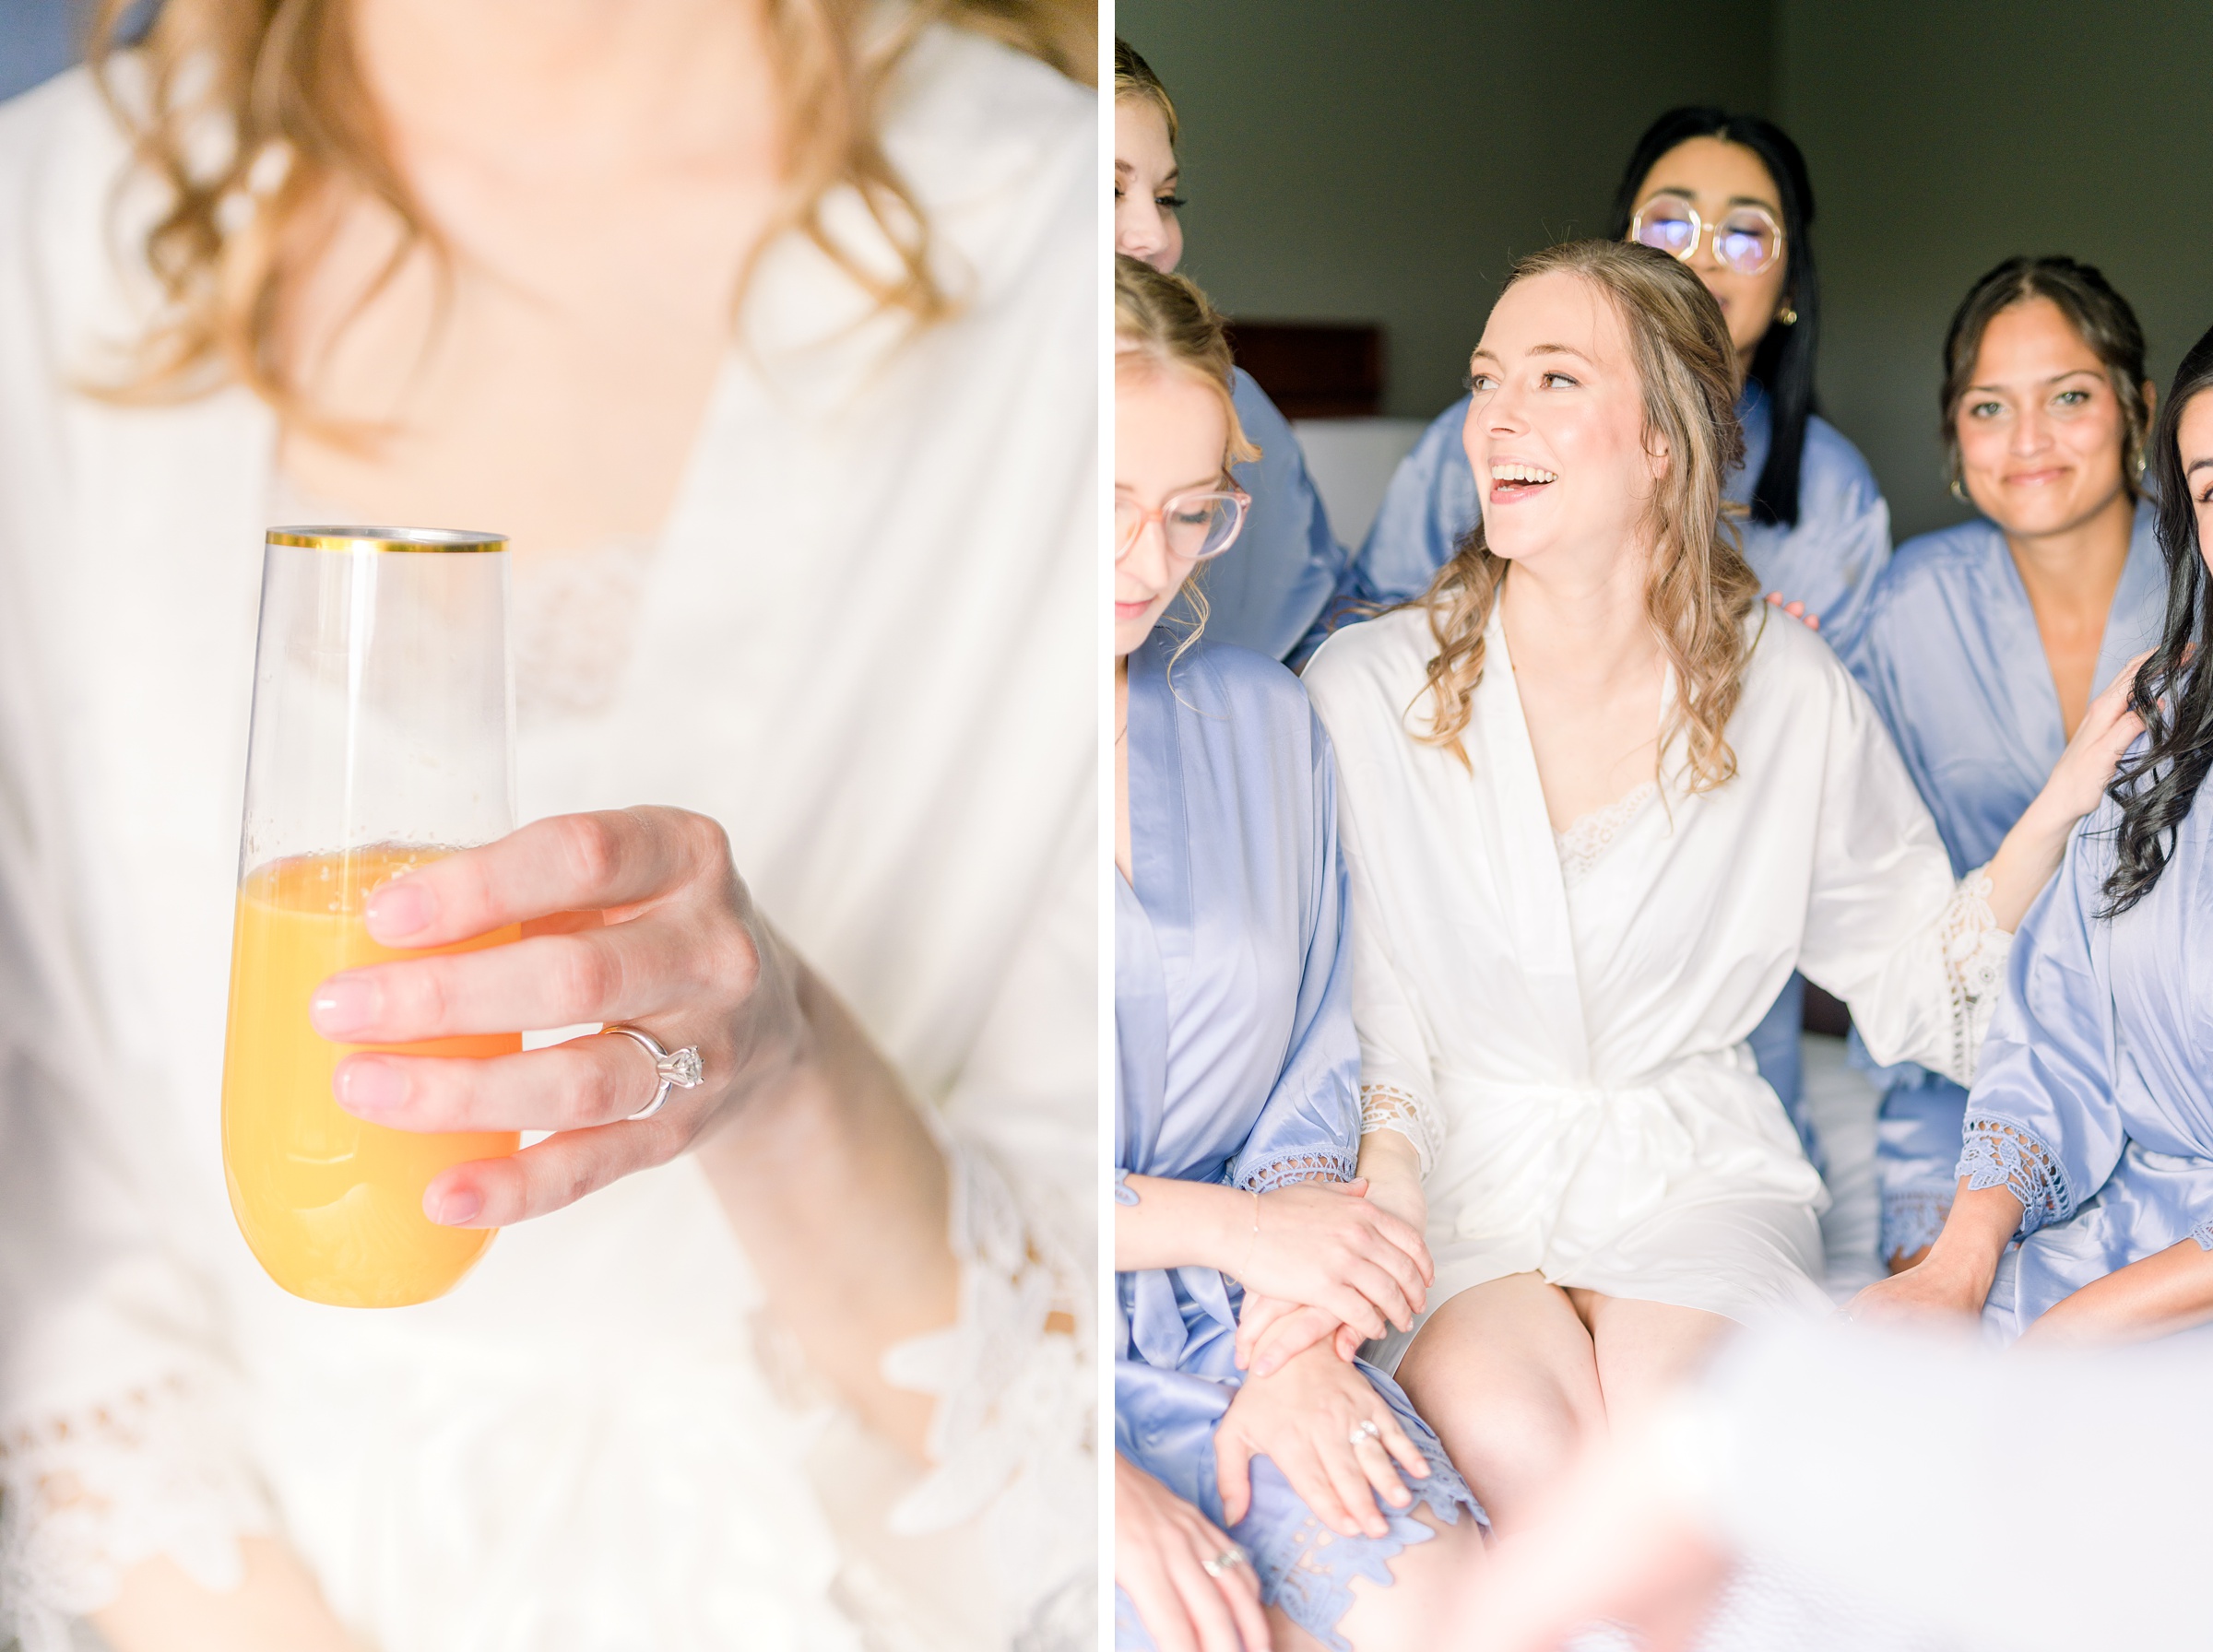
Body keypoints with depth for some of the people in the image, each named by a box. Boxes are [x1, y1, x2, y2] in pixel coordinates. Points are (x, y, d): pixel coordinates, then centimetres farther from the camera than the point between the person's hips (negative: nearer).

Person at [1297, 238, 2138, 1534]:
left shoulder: (1790, 696, 0)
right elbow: (1352, 1006, -1)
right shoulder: (1363, 691, -5)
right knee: (1505, 1429, -31)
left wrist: (2064, 804, -6)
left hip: (1698, 1172, 1)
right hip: (1465, 1178, 0)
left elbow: (1913, 969, 7)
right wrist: (1382, 1167, -19)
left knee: (1651, 1422, -31)